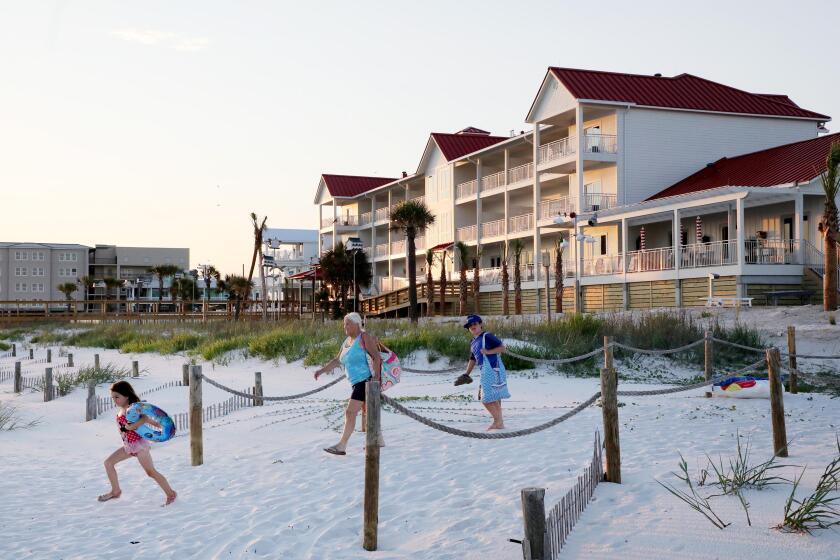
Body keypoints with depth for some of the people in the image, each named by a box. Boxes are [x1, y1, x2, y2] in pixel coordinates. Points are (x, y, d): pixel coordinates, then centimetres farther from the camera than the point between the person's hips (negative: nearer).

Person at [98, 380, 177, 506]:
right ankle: (115, 491, 20)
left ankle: (171, 494, 5)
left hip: (138, 444, -9)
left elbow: (145, 418, -31)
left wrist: (131, 426, -37)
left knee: (151, 472, -4)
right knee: (108, 463, 10)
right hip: (128, 445, 10)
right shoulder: (121, 409, 8)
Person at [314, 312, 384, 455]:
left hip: (366, 380, -9)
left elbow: (377, 357, -16)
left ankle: (342, 446, -12)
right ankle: (379, 440, 29)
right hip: (358, 382, 9)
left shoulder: (365, 338, -11)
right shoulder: (347, 341, 14)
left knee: (350, 412, -13)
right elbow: (337, 360, 20)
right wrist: (322, 370, 11)